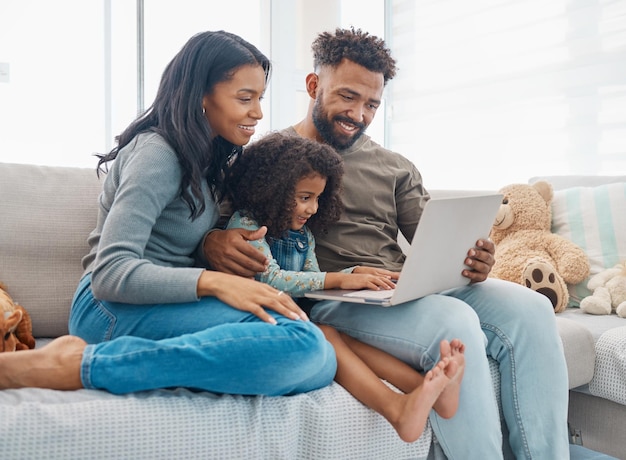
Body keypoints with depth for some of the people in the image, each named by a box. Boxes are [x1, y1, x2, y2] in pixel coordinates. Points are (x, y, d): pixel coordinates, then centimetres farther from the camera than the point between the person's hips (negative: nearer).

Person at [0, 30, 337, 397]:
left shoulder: (208, 158, 18)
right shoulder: (157, 153, -9)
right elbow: (109, 273, -18)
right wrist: (212, 282, -27)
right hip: (115, 308, -8)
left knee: (321, 362, -16)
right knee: (303, 343, -31)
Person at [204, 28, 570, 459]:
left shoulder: (396, 168, 20)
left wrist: (469, 261, -9)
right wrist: (213, 240, -25)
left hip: (407, 289, 6)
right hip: (330, 297, -5)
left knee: (530, 307, -18)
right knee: (454, 321, -33)